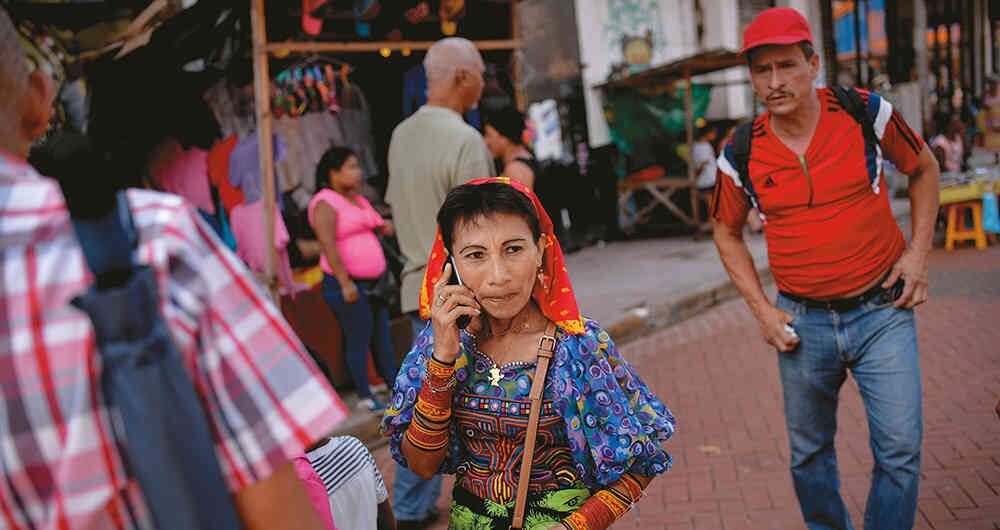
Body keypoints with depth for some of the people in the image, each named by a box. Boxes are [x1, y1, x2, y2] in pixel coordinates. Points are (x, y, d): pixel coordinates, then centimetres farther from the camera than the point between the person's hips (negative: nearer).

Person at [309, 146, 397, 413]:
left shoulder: (357, 199, 15)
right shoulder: (325, 203, -12)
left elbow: (374, 226, 31)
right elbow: (328, 245, -22)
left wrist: (384, 226, 8)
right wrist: (345, 283, -26)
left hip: (373, 282, 8)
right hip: (348, 285, -8)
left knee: (383, 334, 13)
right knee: (359, 340, -2)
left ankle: (394, 384, 23)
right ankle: (365, 397, 8)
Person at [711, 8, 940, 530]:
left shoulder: (866, 112, -7)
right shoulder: (741, 153, -5)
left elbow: (923, 169, 10)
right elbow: (727, 233, 10)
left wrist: (918, 252, 1)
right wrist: (761, 309, 1)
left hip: (882, 312, -1)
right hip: (803, 321, 1)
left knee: (900, 451, -3)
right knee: (809, 453, 14)